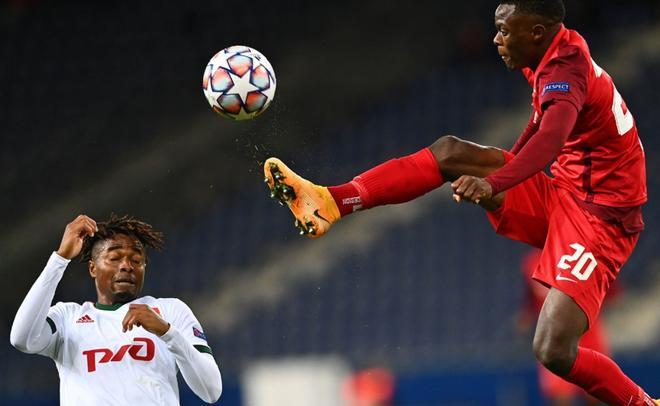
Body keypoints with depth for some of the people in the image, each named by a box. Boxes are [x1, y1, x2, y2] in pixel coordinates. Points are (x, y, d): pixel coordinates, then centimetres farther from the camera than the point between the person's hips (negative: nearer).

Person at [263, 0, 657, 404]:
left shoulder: (565, 72, -24)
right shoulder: (562, 57, 5)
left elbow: (550, 139, -44)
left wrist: (493, 184, -58)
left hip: (598, 218, -9)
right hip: (560, 192, 9)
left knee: (554, 352, -24)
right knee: (449, 151, -3)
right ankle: (332, 202, -7)